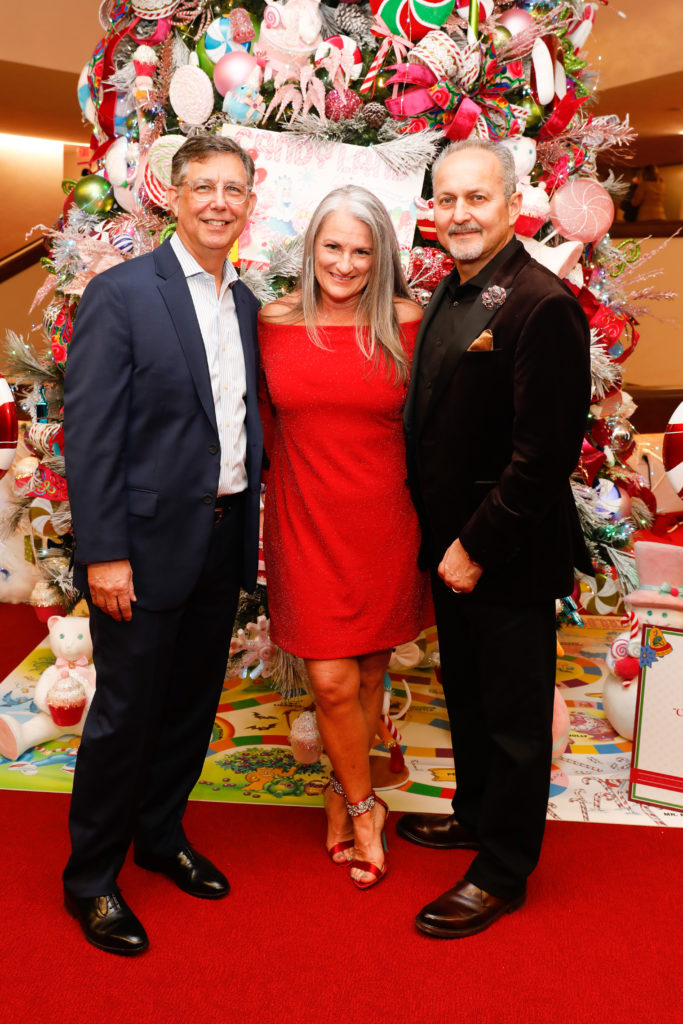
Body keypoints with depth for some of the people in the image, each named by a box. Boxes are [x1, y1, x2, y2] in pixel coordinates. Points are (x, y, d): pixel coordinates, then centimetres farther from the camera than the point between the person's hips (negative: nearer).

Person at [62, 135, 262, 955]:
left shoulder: (245, 303, 11)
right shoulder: (120, 294, -10)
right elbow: (88, 435, -14)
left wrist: (248, 530, 8)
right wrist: (104, 553, -18)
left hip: (223, 540, 7)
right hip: (148, 542, -6)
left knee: (193, 704, 17)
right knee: (126, 714, 4)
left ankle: (161, 836, 38)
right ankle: (90, 879, 24)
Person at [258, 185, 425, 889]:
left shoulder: (406, 324, -3)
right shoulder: (275, 322, 0)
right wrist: (304, 473, 11)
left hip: (383, 524, 0)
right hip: (305, 522, 0)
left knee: (369, 675, 11)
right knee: (332, 682, -2)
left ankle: (341, 794, 35)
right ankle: (362, 807, 23)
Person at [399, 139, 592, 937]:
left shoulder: (542, 306, -20)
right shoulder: (449, 295, 8)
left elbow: (545, 453, -23)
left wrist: (477, 547, -18)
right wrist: (442, 535, 8)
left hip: (508, 556, -8)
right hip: (451, 542, 9)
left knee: (514, 714, 8)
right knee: (466, 693, 23)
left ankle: (502, 871, 25)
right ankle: (475, 815, 45)